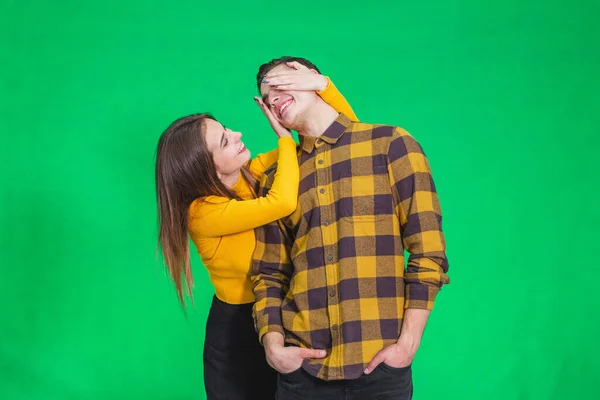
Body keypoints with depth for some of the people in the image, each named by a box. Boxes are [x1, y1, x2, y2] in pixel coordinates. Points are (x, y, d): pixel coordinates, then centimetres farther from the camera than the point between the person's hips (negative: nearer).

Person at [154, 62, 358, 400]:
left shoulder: (258, 171, -8)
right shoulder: (204, 213, -24)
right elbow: (284, 203, -41)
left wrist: (322, 84, -24)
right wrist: (284, 135, -27)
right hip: (238, 328, -5)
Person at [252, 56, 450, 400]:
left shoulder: (390, 143, -1)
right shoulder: (275, 180, 10)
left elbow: (428, 250, -4)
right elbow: (268, 274, 11)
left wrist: (408, 343, -10)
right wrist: (273, 344, -5)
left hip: (380, 365, -2)